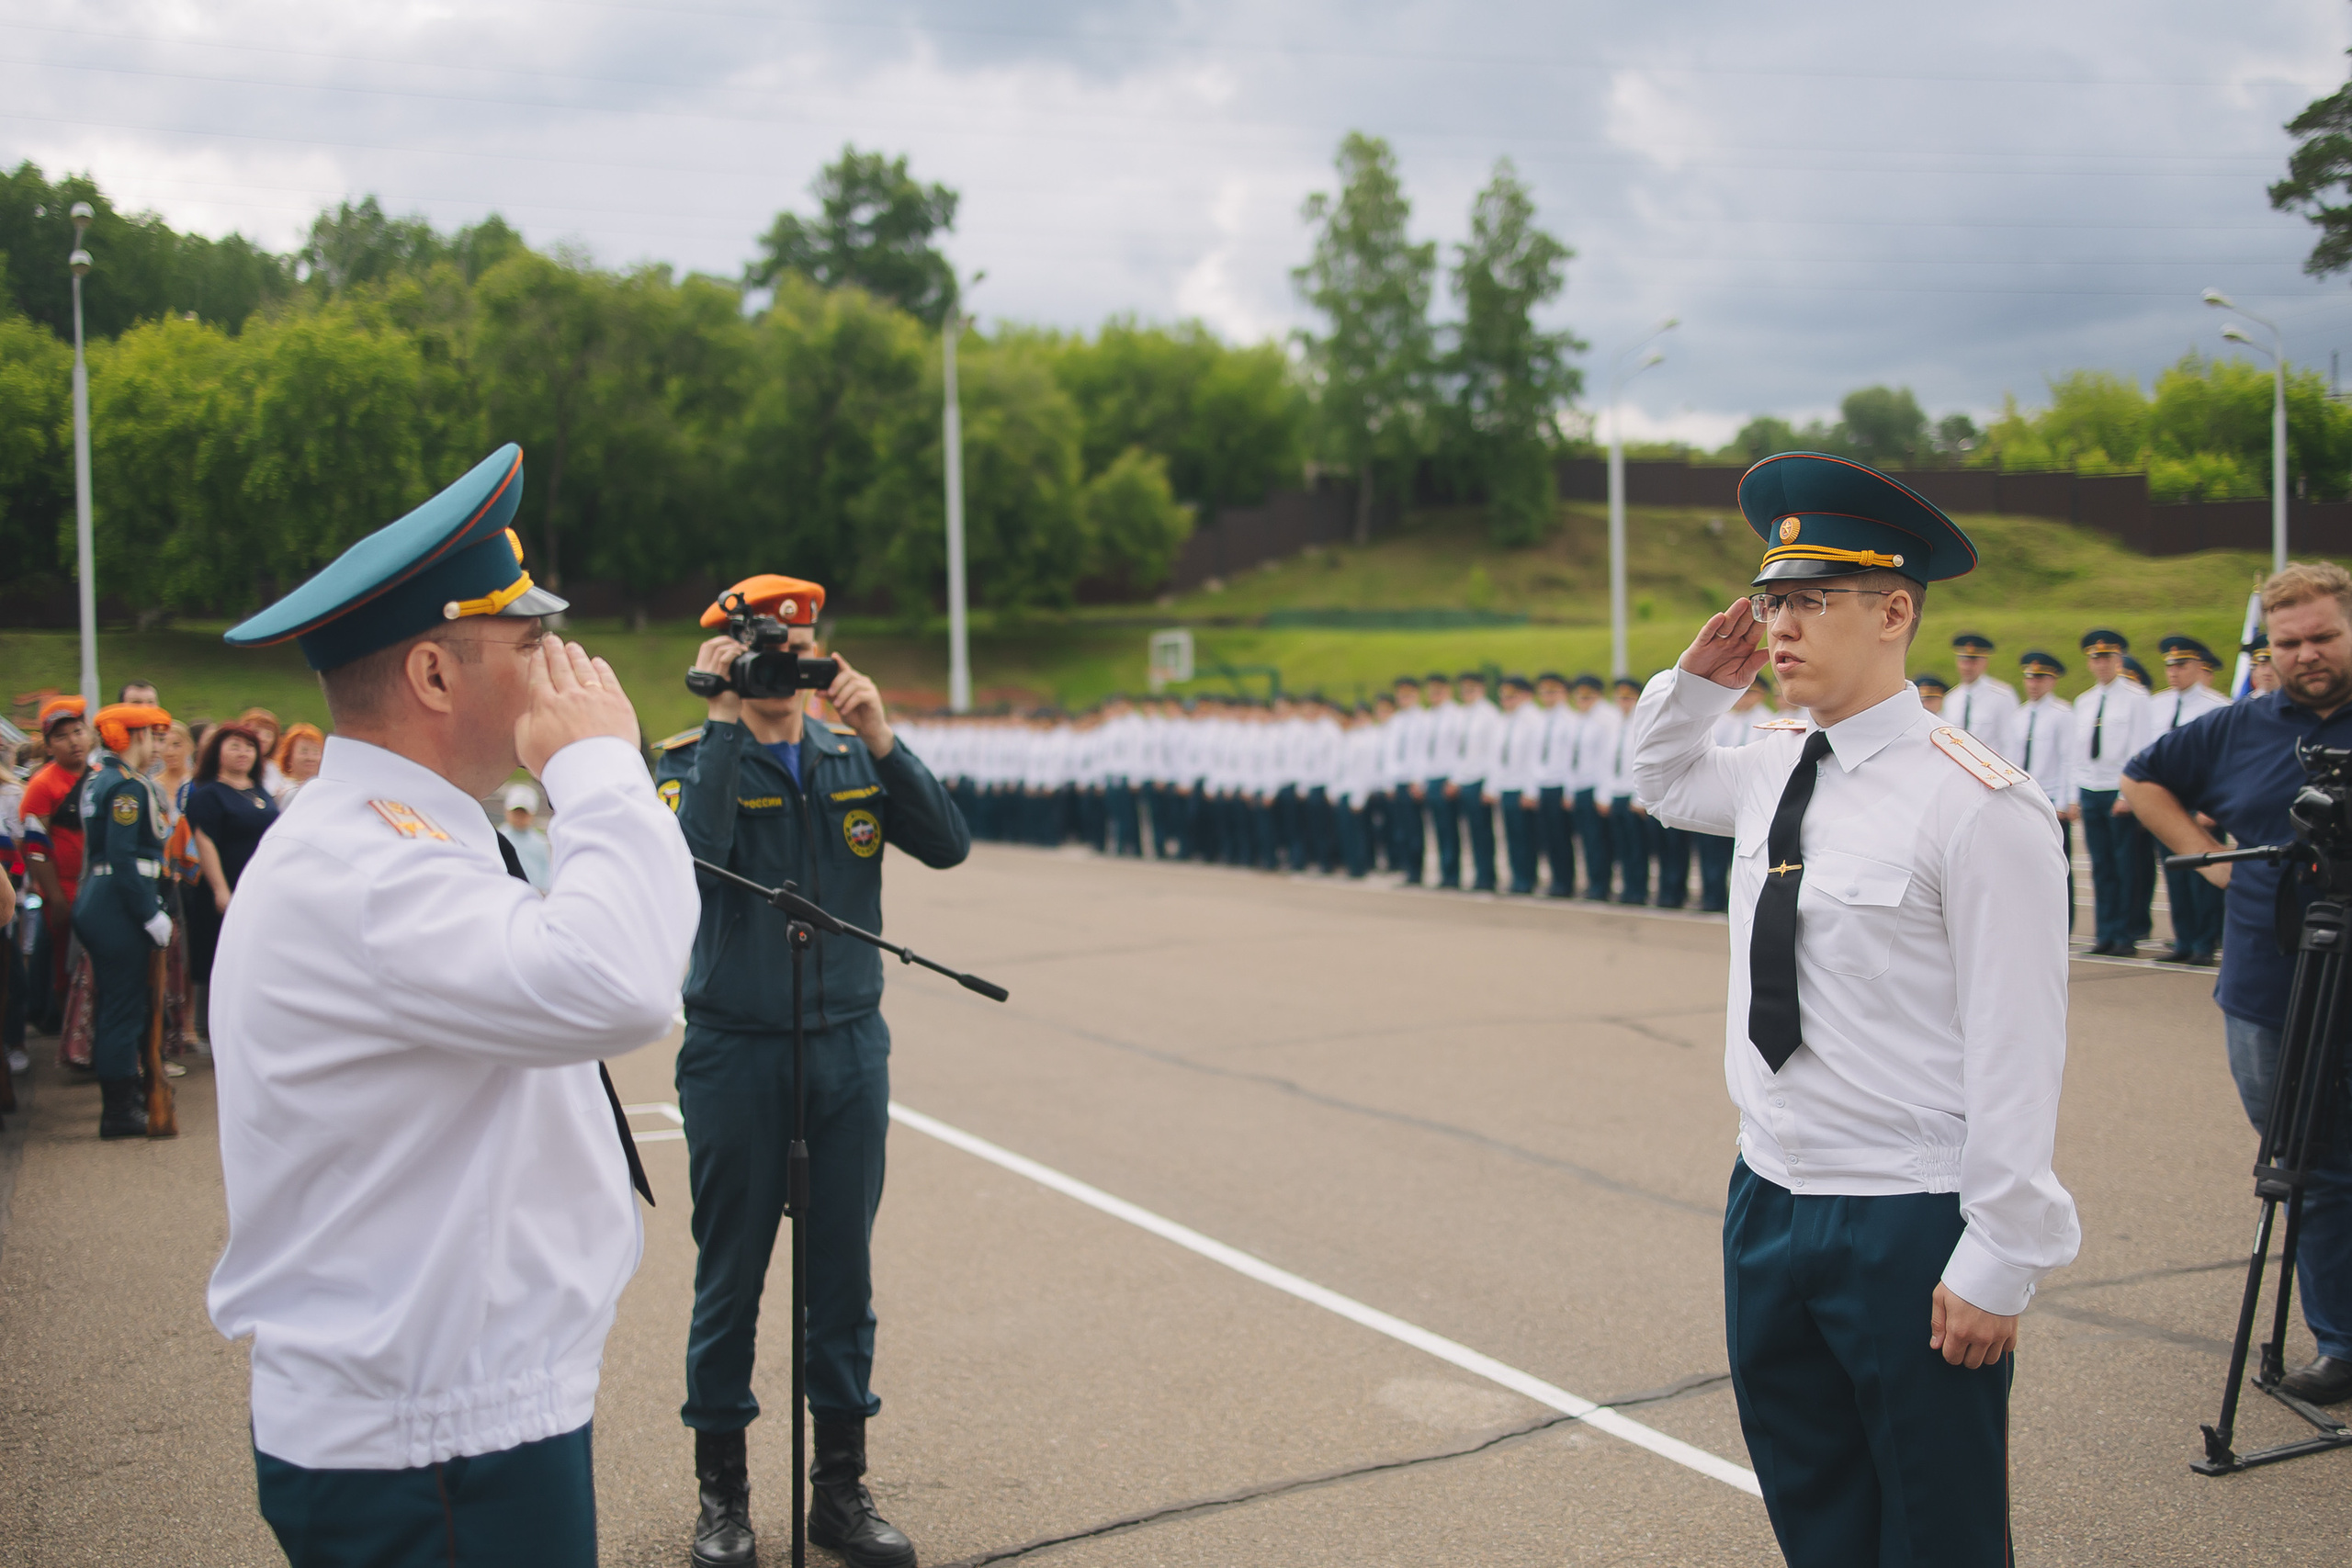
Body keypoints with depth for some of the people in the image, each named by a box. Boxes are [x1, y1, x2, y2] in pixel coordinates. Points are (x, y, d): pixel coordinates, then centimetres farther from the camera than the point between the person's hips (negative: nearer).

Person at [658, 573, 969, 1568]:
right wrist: (725, 720, -19)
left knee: (843, 1272, 9)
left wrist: (880, 739, -17)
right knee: (731, 1275, 6)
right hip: (735, 1054, -3)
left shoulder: (854, 757, 7)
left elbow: (947, 846, -6)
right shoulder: (695, 758, -2)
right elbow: (693, 853, -23)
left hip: (849, 1047, 3)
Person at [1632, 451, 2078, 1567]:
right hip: (1768, 1201, 7)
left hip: (1908, 1227, -7)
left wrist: (1998, 1261, -16)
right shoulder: (1773, 771, 5)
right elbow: (1663, 782, 28)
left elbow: (2017, 1047, -17)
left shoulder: (1976, 804, -17)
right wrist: (1698, 679, 8)